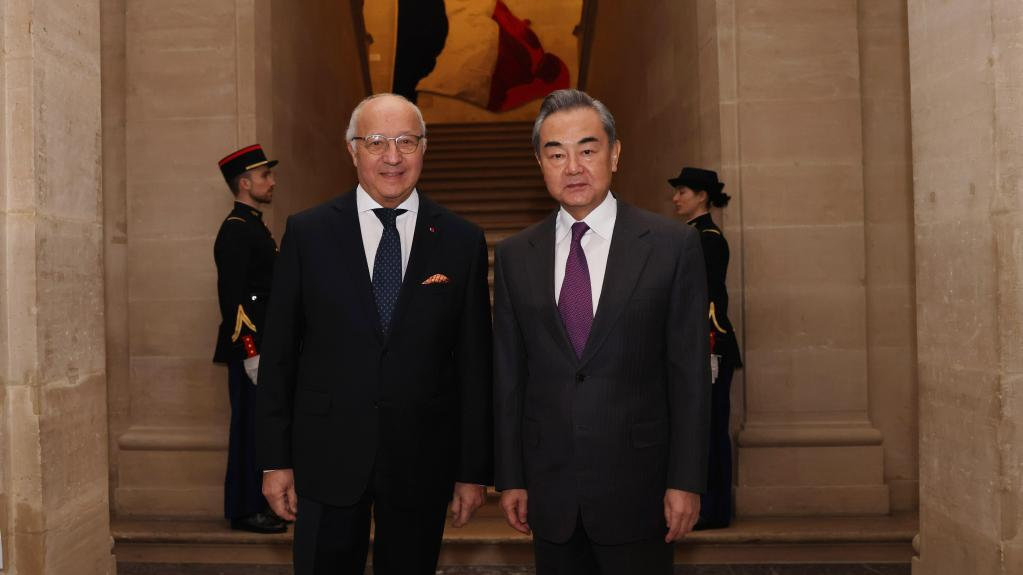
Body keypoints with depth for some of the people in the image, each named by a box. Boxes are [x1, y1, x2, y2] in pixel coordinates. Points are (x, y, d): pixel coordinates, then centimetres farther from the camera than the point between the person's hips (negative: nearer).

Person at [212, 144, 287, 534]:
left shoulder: (255, 227, 17)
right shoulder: (235, 230, -13)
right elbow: (233, 297, -20)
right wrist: (250, 353, -23)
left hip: (264, 345, 10)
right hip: (251, 346, -10)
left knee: (260, 427, 14)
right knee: (252, 428, -3)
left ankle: (255, 502, 25)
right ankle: (245, 511, 7)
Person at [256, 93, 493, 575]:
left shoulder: (462, 241, -1)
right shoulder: (307, 233, -1)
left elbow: (475, 363, 0)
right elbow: (279, 352, 2)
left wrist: (475, 470, 1)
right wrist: (276, 460, 0)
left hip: (422, 463, 1)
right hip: (327, 459, 0)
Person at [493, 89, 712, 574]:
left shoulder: (673, 244, -5)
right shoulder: (514, 256, 3)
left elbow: (690, 372, -4)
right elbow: (508, 375, 5)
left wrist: (686, 481, -6)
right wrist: (510, 478, 5)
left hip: (637, 486, -2)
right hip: (549, 489, 2)